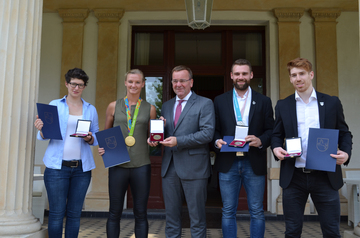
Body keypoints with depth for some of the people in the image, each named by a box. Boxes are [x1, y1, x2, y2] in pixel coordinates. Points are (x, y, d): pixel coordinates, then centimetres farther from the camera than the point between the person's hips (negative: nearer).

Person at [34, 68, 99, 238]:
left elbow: (97, 138, 13)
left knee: (74, 213, 6)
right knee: (56, 213, 0)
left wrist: (90, 138, -9)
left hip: (82, 168, 2)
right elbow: (44, 136, 8)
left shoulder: (91, 109, 12)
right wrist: (41, 129, -14)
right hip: (57, 166, -2)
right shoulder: (54, 105, 7)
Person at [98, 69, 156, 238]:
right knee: (115, 212, 7)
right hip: (118, 165, 0)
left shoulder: (150, 109, 8)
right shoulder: (114, 106, 8)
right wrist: (102, 148, -3)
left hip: (141, 165, 0)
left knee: (141, 214, 6)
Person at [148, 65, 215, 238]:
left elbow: (208, 133, -13)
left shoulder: (205, 104, -2)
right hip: (169, 167, 5)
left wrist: (178, 141, -19)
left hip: (193, 167, -5)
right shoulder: (166, 106, 16)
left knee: (197, 217, 6)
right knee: (171, 216, 13)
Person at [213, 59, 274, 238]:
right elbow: (214, 129, 9)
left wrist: (261, 141, -15)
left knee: (257, 211, 7)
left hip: (254, 163, 0)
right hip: (228, 162, 1)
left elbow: (271, 130, 4)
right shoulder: (220, 101, 8)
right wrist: (217, 141, -11)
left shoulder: (264, 101, 7)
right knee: (228, 211, 7)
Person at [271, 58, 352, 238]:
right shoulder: (283, 106, 8)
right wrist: (276, 148, -10)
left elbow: (344, 133, 9)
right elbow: (276, 135, 12)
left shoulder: (332, 103, 6)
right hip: (294, 177, 1)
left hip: (325, 176, 0)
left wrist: (346, 152, -11)